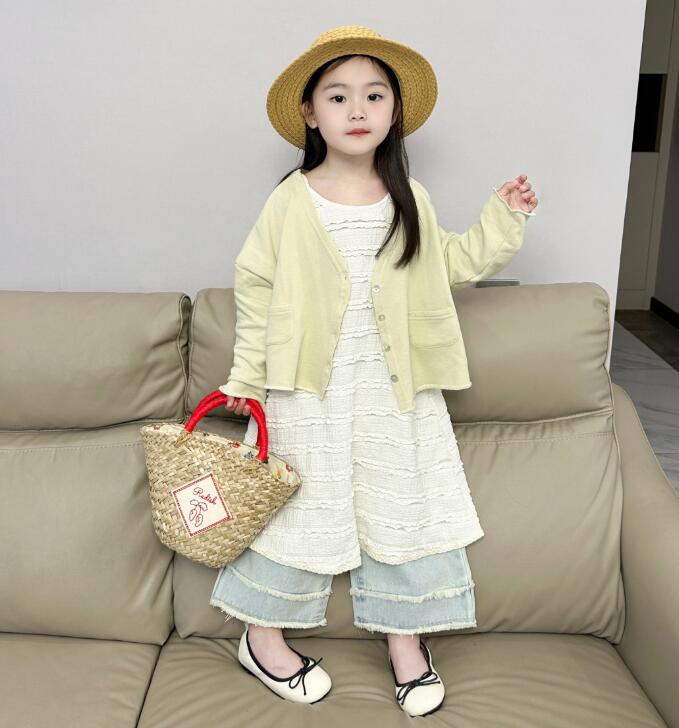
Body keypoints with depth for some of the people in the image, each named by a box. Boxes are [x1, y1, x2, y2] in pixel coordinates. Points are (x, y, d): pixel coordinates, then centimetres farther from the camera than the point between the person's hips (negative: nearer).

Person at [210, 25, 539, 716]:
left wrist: (500, 220, 7)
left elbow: (448, 264, 17)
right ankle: (263, 639, 30)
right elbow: (255, 286, -2)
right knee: (297, 504, 8)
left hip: (393, 387, 3)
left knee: (403, 504, 10)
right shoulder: (292, 200, -6)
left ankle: (405, 639, 31)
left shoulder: (409, 198, 3)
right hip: (309, 386, -3)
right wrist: (246, 378, 0)